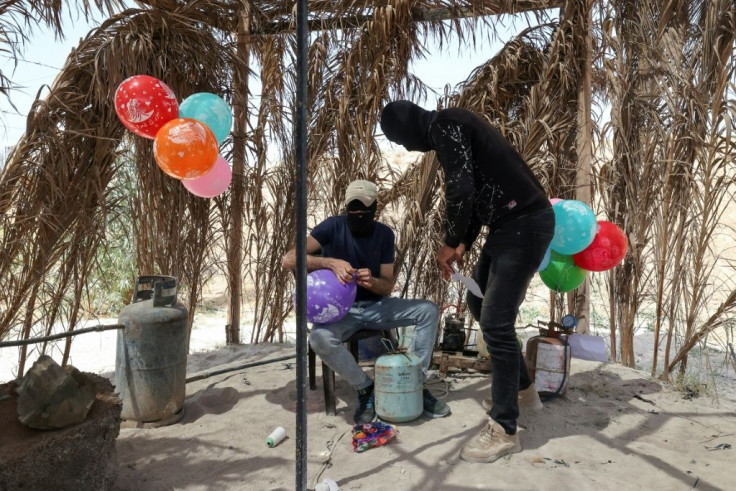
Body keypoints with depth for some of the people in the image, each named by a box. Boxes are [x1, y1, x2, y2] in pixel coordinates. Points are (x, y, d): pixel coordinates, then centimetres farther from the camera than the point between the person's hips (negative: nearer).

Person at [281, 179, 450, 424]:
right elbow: (288, 260, -22)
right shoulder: (333, 227, -12)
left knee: (429, 310, -14)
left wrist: (372, 282, -27)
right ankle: (365, 388, -9)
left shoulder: (385, 234, -2)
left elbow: (388, 286, -3)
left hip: (376, 306, 3)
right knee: (319, 338, -35)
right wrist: (331, 262, -36)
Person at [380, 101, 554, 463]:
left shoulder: (444, 125, -12)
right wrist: (464, 244, 13)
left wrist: (450, 243, -8)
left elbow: (460, 191, -24)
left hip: (525, 224, -11)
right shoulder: (450, 129, 19)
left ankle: (504, 431, 5)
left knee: (495, 322, -9)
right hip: (510, 225, 11)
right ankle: (524, 390, 32)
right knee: (479, 303, 19)